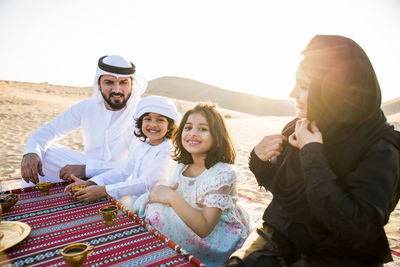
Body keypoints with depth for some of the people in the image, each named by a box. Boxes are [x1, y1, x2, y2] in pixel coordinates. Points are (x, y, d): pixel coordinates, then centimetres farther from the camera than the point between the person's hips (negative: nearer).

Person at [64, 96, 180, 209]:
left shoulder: (168, 151, -15)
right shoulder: (141, 147, 11)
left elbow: (145, 184, -22)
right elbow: (121, 172, 6)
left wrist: (103, 190, -26)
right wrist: (89, 183, -9)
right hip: (133, 199, 6)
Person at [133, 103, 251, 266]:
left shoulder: (222, 173, -20)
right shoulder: (181, 168, 0)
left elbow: (204, 228, -24)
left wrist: (173, 198, -29)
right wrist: (163, 194, -17)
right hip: (189, 228, 6)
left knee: (157, 211, -22)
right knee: (146, 201, -11)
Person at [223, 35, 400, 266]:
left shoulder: (379, 149, -15)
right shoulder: (298, 128, -2)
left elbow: (357, 229, -26)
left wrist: (312, 153, -24)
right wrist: (260, 160, -10)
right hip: (282, 234, 4)